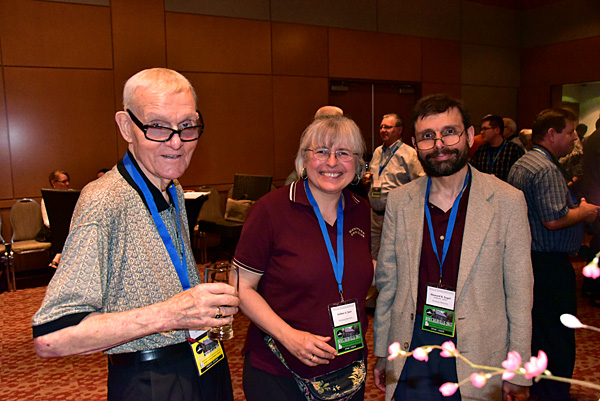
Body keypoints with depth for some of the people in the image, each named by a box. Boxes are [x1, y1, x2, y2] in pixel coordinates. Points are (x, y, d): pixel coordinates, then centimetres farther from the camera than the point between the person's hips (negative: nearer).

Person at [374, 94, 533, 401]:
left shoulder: (507, 202, -9)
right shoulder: (399, 201, -2)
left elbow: (519, 294, -4)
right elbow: (387, 283, 5)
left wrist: (518, 373, -2)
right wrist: (381, 352, 8)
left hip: (477, 357, -1)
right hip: (410, 353, 2)